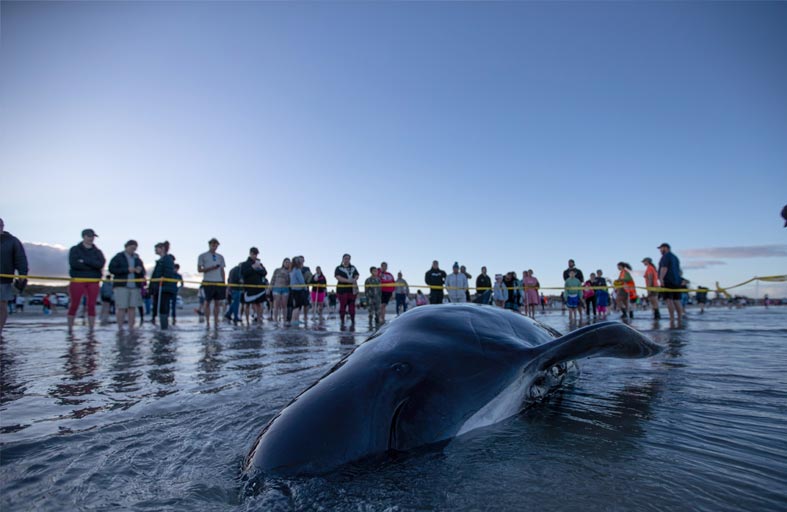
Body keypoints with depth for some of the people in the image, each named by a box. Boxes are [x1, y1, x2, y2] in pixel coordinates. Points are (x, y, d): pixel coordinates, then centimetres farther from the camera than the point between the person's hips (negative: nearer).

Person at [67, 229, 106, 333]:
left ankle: (91, 329, 5)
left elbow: (100, 264, -6)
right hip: (78, 280, -2)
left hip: (93, 282, 2)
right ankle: (70, 329, 9)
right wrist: (92, 266, -11)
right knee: (74, 305, 0)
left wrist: (84, 261, -13)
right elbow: (73, 263, -11)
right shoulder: (75, 249, 6)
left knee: (92, 306, 1)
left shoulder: (97, 252, 13)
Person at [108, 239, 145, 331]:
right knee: (121, 308, -7)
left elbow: (143, 273, 21)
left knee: (132, 308, 2)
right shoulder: (118, 257, 4)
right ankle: (120, 329, 0)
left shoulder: (137, 259, 18)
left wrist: (140, 271, -3)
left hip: (135, 286, 4)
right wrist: (127, 270, -13)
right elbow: (112, 269, -7)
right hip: (121, 285, -4)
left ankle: (131, 329, 6)